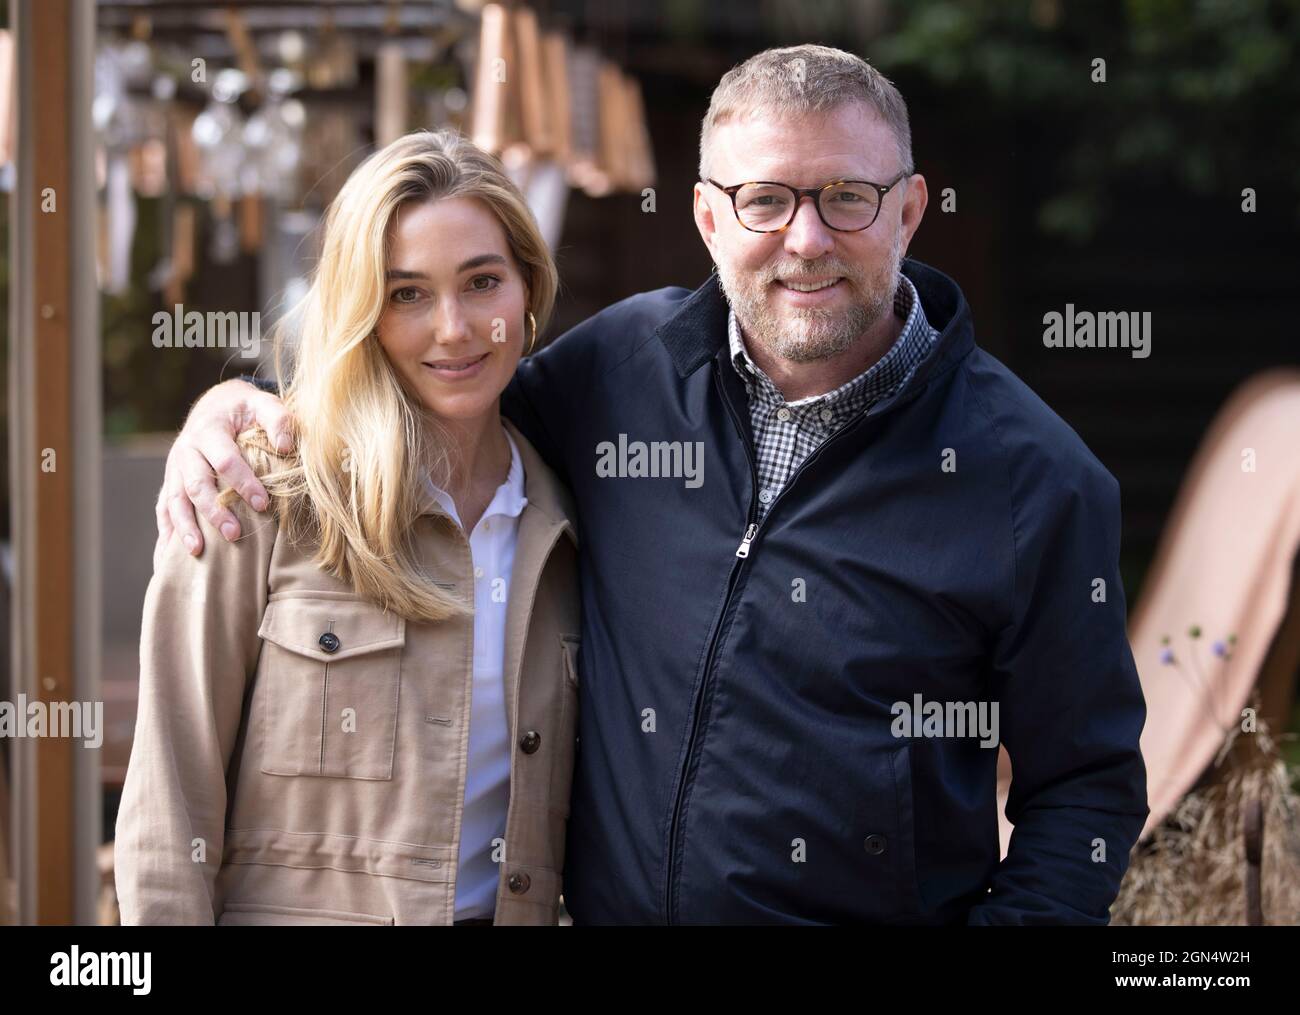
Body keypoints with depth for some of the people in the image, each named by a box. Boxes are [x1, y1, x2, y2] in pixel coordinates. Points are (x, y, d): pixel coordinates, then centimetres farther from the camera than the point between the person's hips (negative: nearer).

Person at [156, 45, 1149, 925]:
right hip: (610, 905, 4)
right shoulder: (627, 361, 0)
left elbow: (1086, 785, -5)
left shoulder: (1034, 479, -10)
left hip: (876, 910, -3)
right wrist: (242, 401, 3)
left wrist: (1011, 919, -20)